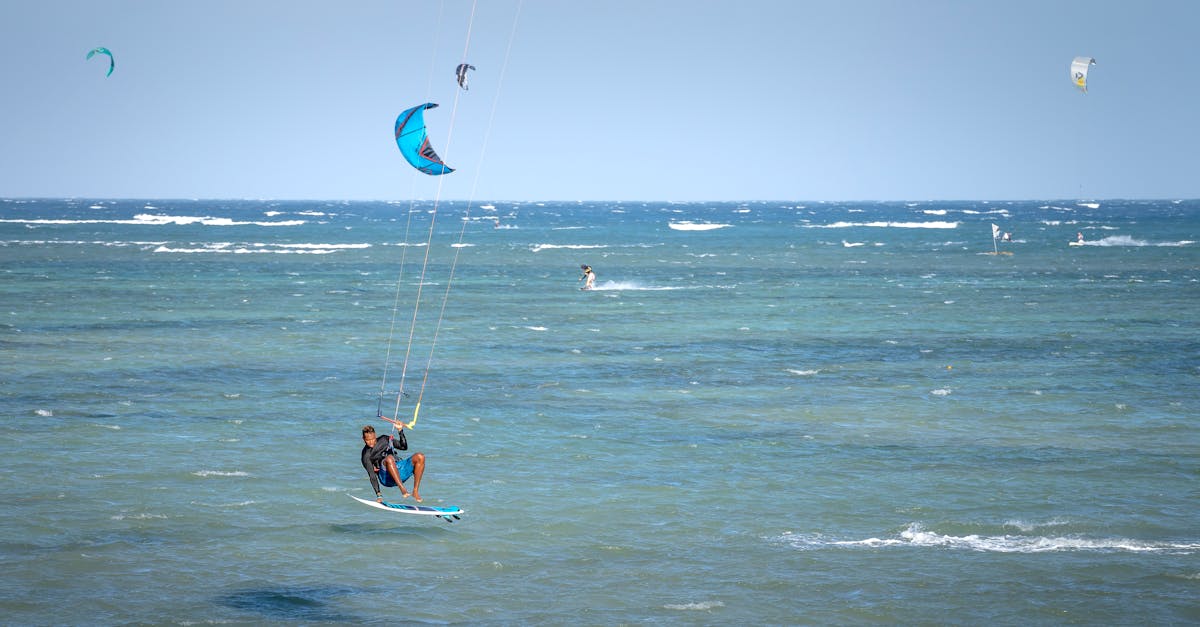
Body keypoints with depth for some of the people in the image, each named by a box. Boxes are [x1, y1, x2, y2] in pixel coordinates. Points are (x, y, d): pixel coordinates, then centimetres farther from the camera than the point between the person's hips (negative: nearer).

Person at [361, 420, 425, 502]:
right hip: (387, 478, -6)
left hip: (399, 471, 6)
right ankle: (402, 489, -44)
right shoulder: (366, 456, -3)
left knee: (420, 457, -17)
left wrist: (400, 431, 4)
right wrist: (379, 495, -19)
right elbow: (372, 476, -11)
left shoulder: (383, 439, 14)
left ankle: (416, 491, -19)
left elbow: (403, 447, 17)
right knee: (389, 458, -36)